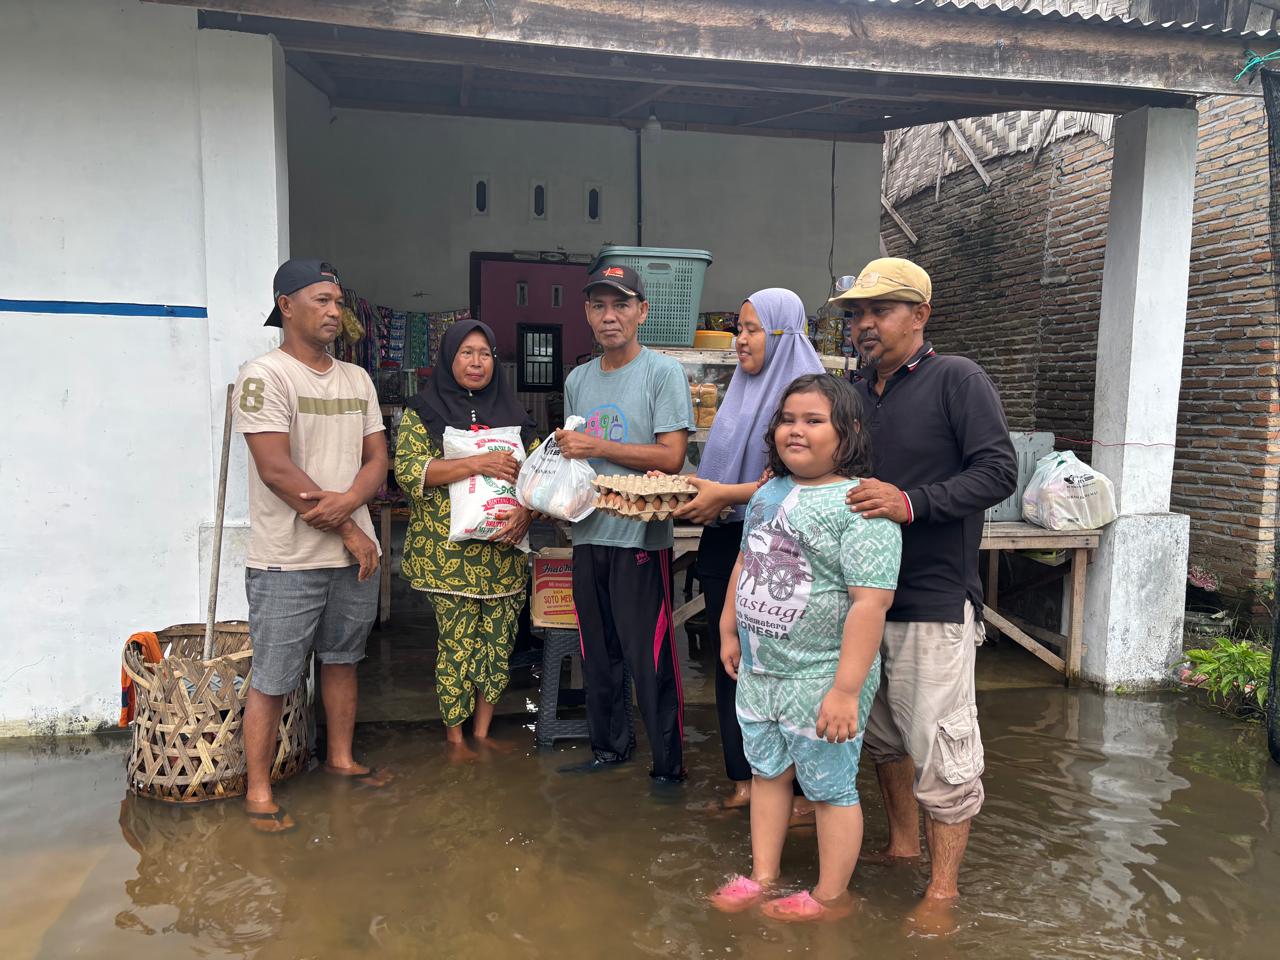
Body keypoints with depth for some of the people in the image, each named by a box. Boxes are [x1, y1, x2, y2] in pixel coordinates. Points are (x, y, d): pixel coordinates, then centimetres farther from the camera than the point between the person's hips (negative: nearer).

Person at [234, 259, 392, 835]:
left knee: (342, 659, 18)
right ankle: (258, 791, 14)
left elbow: (377, 457, 9)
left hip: (354, 552, 7)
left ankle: (341, 759, 34)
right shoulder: (265, 375, -10)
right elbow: (276, 469, -17)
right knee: (272, 679, 1)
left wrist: (346, 501, -13)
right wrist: (349, 531, -12)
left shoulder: (357, 379, 12)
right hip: (288, 561, -6)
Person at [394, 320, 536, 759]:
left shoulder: (510, 412, 11)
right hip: (450, 553, -4)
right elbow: (407, 470, -13)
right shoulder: (423, 412, 0)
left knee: (499, 640, 7)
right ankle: (455, 737, 18)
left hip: (504, 552, 4)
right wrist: (477, 464, -21)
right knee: (457, 643, 1)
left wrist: (525, 508, -10)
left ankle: (482, 731, 23)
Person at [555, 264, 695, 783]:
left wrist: (597, 446, -15)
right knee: (598, 652, 15)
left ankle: (668, 764, 11)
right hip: (588, 532, 7)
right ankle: (609, 746, 31)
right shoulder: (578, 380, 14)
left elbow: (671, 457, -14)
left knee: (651, 659, -2)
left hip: (640, 536, -6)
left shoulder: (662, 372, -6)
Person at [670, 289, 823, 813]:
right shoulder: (743, 388, 15)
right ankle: (744, 779, 26)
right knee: (730, 661, 12)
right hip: (726, 544, 8)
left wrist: (726, 494, -21)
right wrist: (697, 494, 2)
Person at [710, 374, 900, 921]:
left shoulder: (859, 506, -19)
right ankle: (762, 877, 38)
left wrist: (845, 690, -26)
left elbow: (870, 603, -24)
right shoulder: (768, 494, 6)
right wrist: (729, 631, 19)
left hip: (820, 680, -7)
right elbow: (745, 564, 19)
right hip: (758, 671, 8)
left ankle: (830, 897, 29)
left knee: (829, 788, 9)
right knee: (767, 773, 20)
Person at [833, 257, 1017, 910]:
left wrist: (911, 503, -26)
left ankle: (943, 887, 16)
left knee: (940, 746, 1)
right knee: (882, 732, 18)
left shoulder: (958, 380, -7)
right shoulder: (854, 390, 13)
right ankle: (901, 841, 37)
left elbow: (998, 472, -15)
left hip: (933, 599, -6)